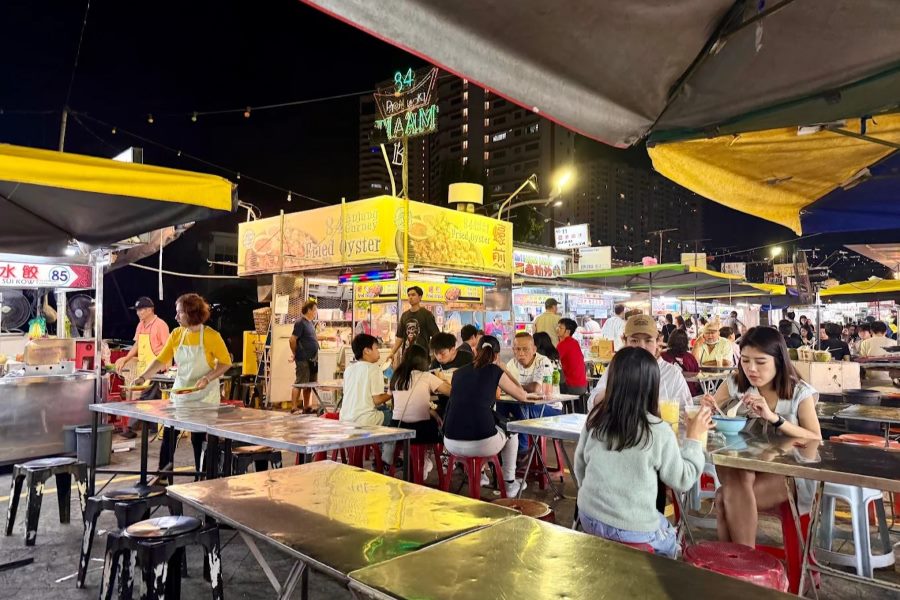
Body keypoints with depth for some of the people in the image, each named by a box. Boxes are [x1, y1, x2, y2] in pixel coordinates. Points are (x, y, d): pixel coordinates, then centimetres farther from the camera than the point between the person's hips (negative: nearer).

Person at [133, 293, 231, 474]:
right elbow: (161, 359, 0)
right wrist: (143, 377, -12)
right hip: (179, 392, 5)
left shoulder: (211, 336, -14)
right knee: (169, 434, 6)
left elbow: (226, 362, -10)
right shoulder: (176, 334, 1)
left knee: (199, 438, 0)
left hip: (204, 396, -5)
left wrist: (207, 379, -21)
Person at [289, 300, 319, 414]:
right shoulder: (300, 323, -12)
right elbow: (293, 339, -14)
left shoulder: (311, 323, 15)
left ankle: (306, 406, 20)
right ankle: (294, 407, -1)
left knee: (309, 383, 12)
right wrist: (295, 354, -5)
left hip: (312, 359, 9)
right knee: (300, 383, -5)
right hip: (303, 359, -9)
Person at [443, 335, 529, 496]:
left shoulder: (459, 372, 14)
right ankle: (509, 484, 34)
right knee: (511, 431, 29)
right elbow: (522, 396, 14)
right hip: (480, 444, -4)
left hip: (451, 444, 4)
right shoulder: (495, 371, 2)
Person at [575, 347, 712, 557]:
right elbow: (682, 481, -5)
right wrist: (693, 438, 6)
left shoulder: (595, 418, -8)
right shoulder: (658, 431, -17)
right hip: (631, 530, -3)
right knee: (669, 539, 28)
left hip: (589, 518, 4)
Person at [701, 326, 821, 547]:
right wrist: (708, 410, -18)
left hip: (783, 471, -2)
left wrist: (773, 417, -26)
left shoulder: (799, 392, -3)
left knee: (726, 498, -29)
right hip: (737, 465, 2)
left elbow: (816, 440, -12)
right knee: (737, 485, -34)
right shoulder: (735, 382, 1)